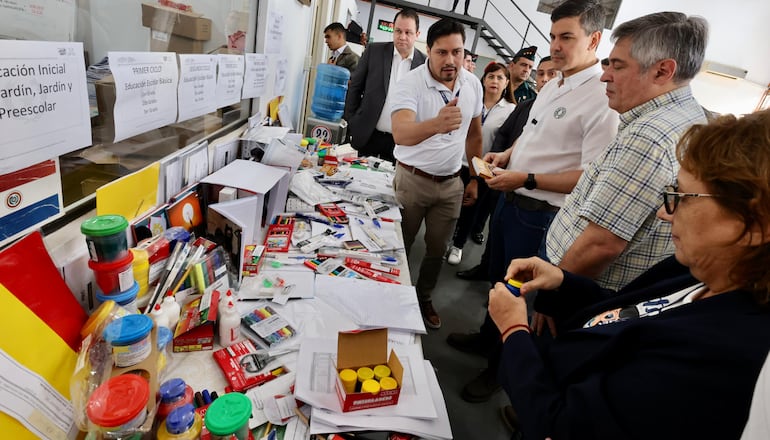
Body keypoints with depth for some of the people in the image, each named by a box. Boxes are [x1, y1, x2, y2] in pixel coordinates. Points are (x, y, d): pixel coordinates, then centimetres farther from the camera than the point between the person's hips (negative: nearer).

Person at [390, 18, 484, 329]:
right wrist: (436, 124, -56)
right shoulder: (410, 84, -18)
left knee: (438, 249, 14)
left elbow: (474, 134, 11)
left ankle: (424, 298, 37)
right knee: (399, 246, 9)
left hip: (451, 183, 5)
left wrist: (474, 178, 12)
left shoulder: (473, 84, -1)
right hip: (412, 179, -4)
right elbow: (400, 133, -36)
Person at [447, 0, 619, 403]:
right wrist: (506, 155, 4)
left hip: (539, 215, -8)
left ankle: (499, 368, 34)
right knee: (497, 276, 22)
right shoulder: (553, 85, 9)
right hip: (509, 199, 8)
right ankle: (487, 337, 47)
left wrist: (526, 179, -24)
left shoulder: (603, 98, -18)